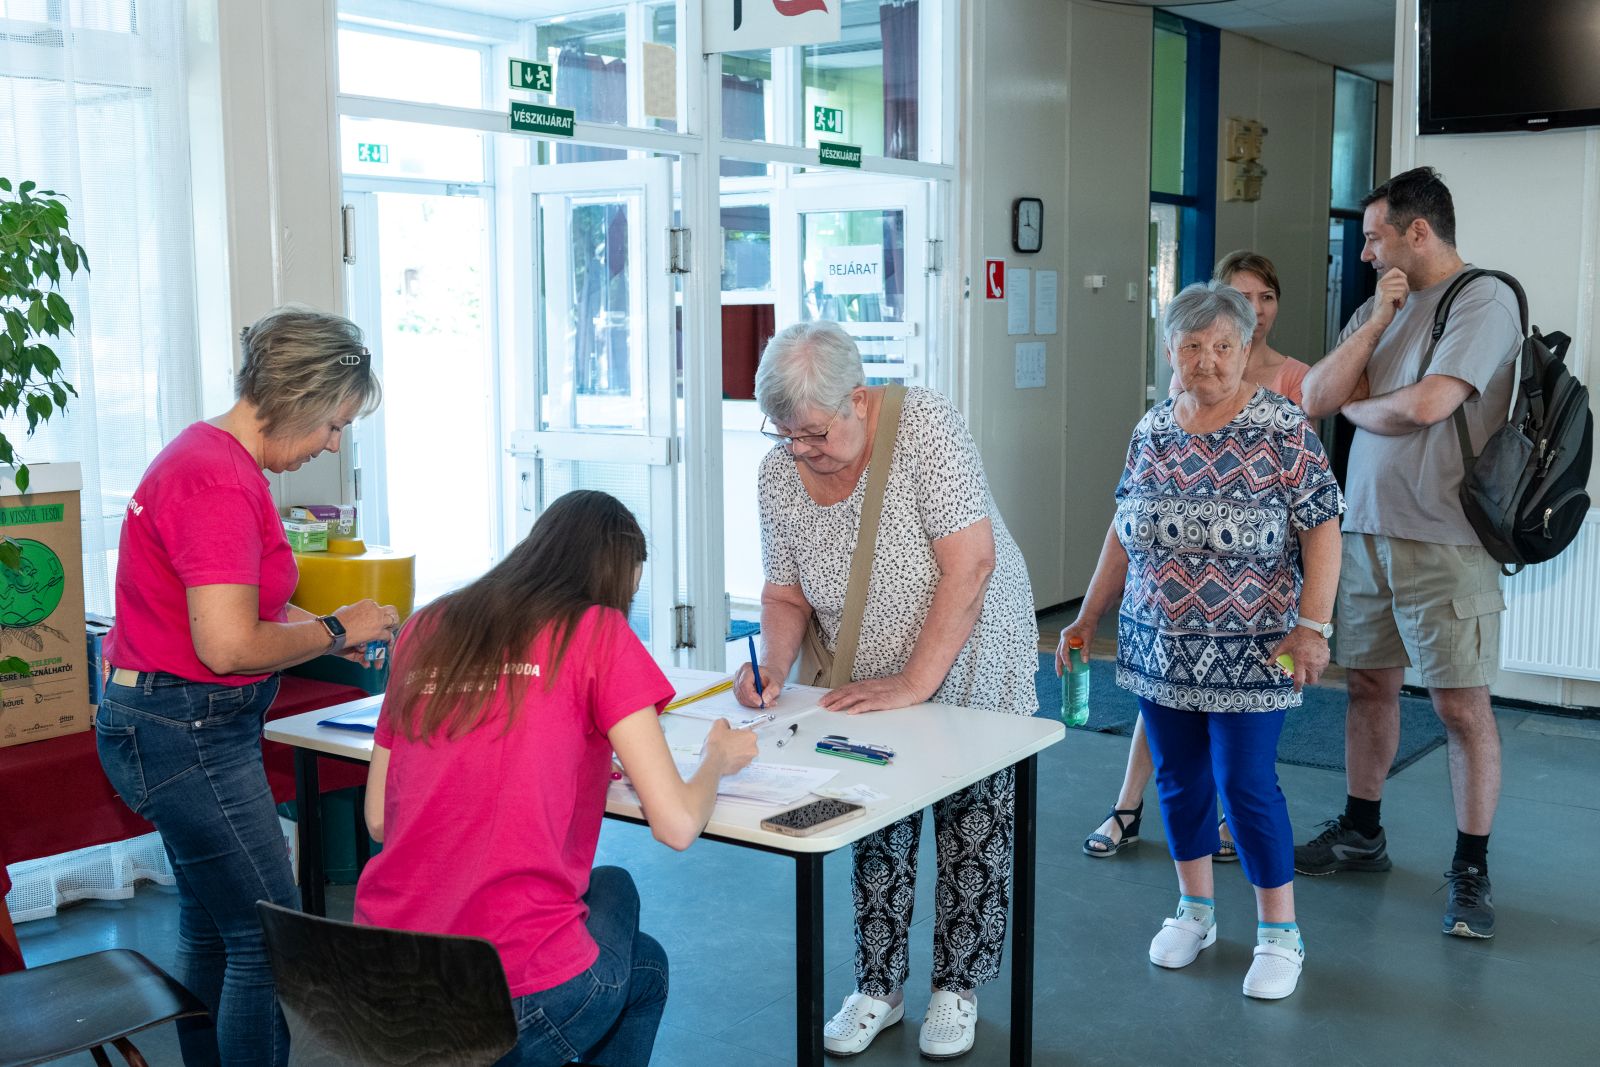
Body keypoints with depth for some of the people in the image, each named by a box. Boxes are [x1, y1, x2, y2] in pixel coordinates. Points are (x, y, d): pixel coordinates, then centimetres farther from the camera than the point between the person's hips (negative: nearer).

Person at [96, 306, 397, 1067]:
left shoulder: (212, 456, 11)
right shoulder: (220, 482, -22)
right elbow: (229, 645, -28)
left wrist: (322, 629, 7)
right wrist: (335, 630, -14)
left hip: (176, 724, 11)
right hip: (185, 732, -11)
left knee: (212, 928, 20)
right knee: (269, 941, -4)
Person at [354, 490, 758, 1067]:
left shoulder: (425, 629, 9)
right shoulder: (597, 632, -6)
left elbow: (378, 819, 14)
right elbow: (676, 825, -9)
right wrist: (718, 759, 13)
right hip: (519, 1006, -5)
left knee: (639, 964, 33)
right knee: (644, 967, 30)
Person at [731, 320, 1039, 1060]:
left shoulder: (925, 428, -26)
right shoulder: (778, 473, -11)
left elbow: (970, 564, -29)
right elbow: (785, 593, 0)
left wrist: (914, 685, -28)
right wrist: (773, 667, -20)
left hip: (969, 672, -4)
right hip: (869, 687, 4)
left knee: (971, 833, 6)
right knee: (874, 834, 11)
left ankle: (957, 987, 26)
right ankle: (878, 987, 29)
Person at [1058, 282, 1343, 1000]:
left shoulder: (1283, 429, -9)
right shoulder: (1151, 433, 5)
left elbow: (1321, 530, -11)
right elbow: (1123, 534, 11)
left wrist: (1312, 624, -18)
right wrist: (1087, 618, 11)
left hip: (1248, 654, -4)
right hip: (1158, 646, 5)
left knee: (1247, 786, -2)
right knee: (1178, 779, 13)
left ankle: (1279, 933, 16)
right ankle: (1194, 911, 31)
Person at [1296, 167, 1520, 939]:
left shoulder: (1484, 300, -9)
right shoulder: (1377, 308, 13)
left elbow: (1427, 405, -20)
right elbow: (1315, 398, 3)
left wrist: (1354, 407, -1)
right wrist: (1376, 321, -5)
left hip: (1445, 540, -7)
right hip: (1367, 528, 7)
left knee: (1461, 704, 0)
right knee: (1370, 684, 14)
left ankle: (1471, 871, 11)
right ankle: (1361, 834, 29)